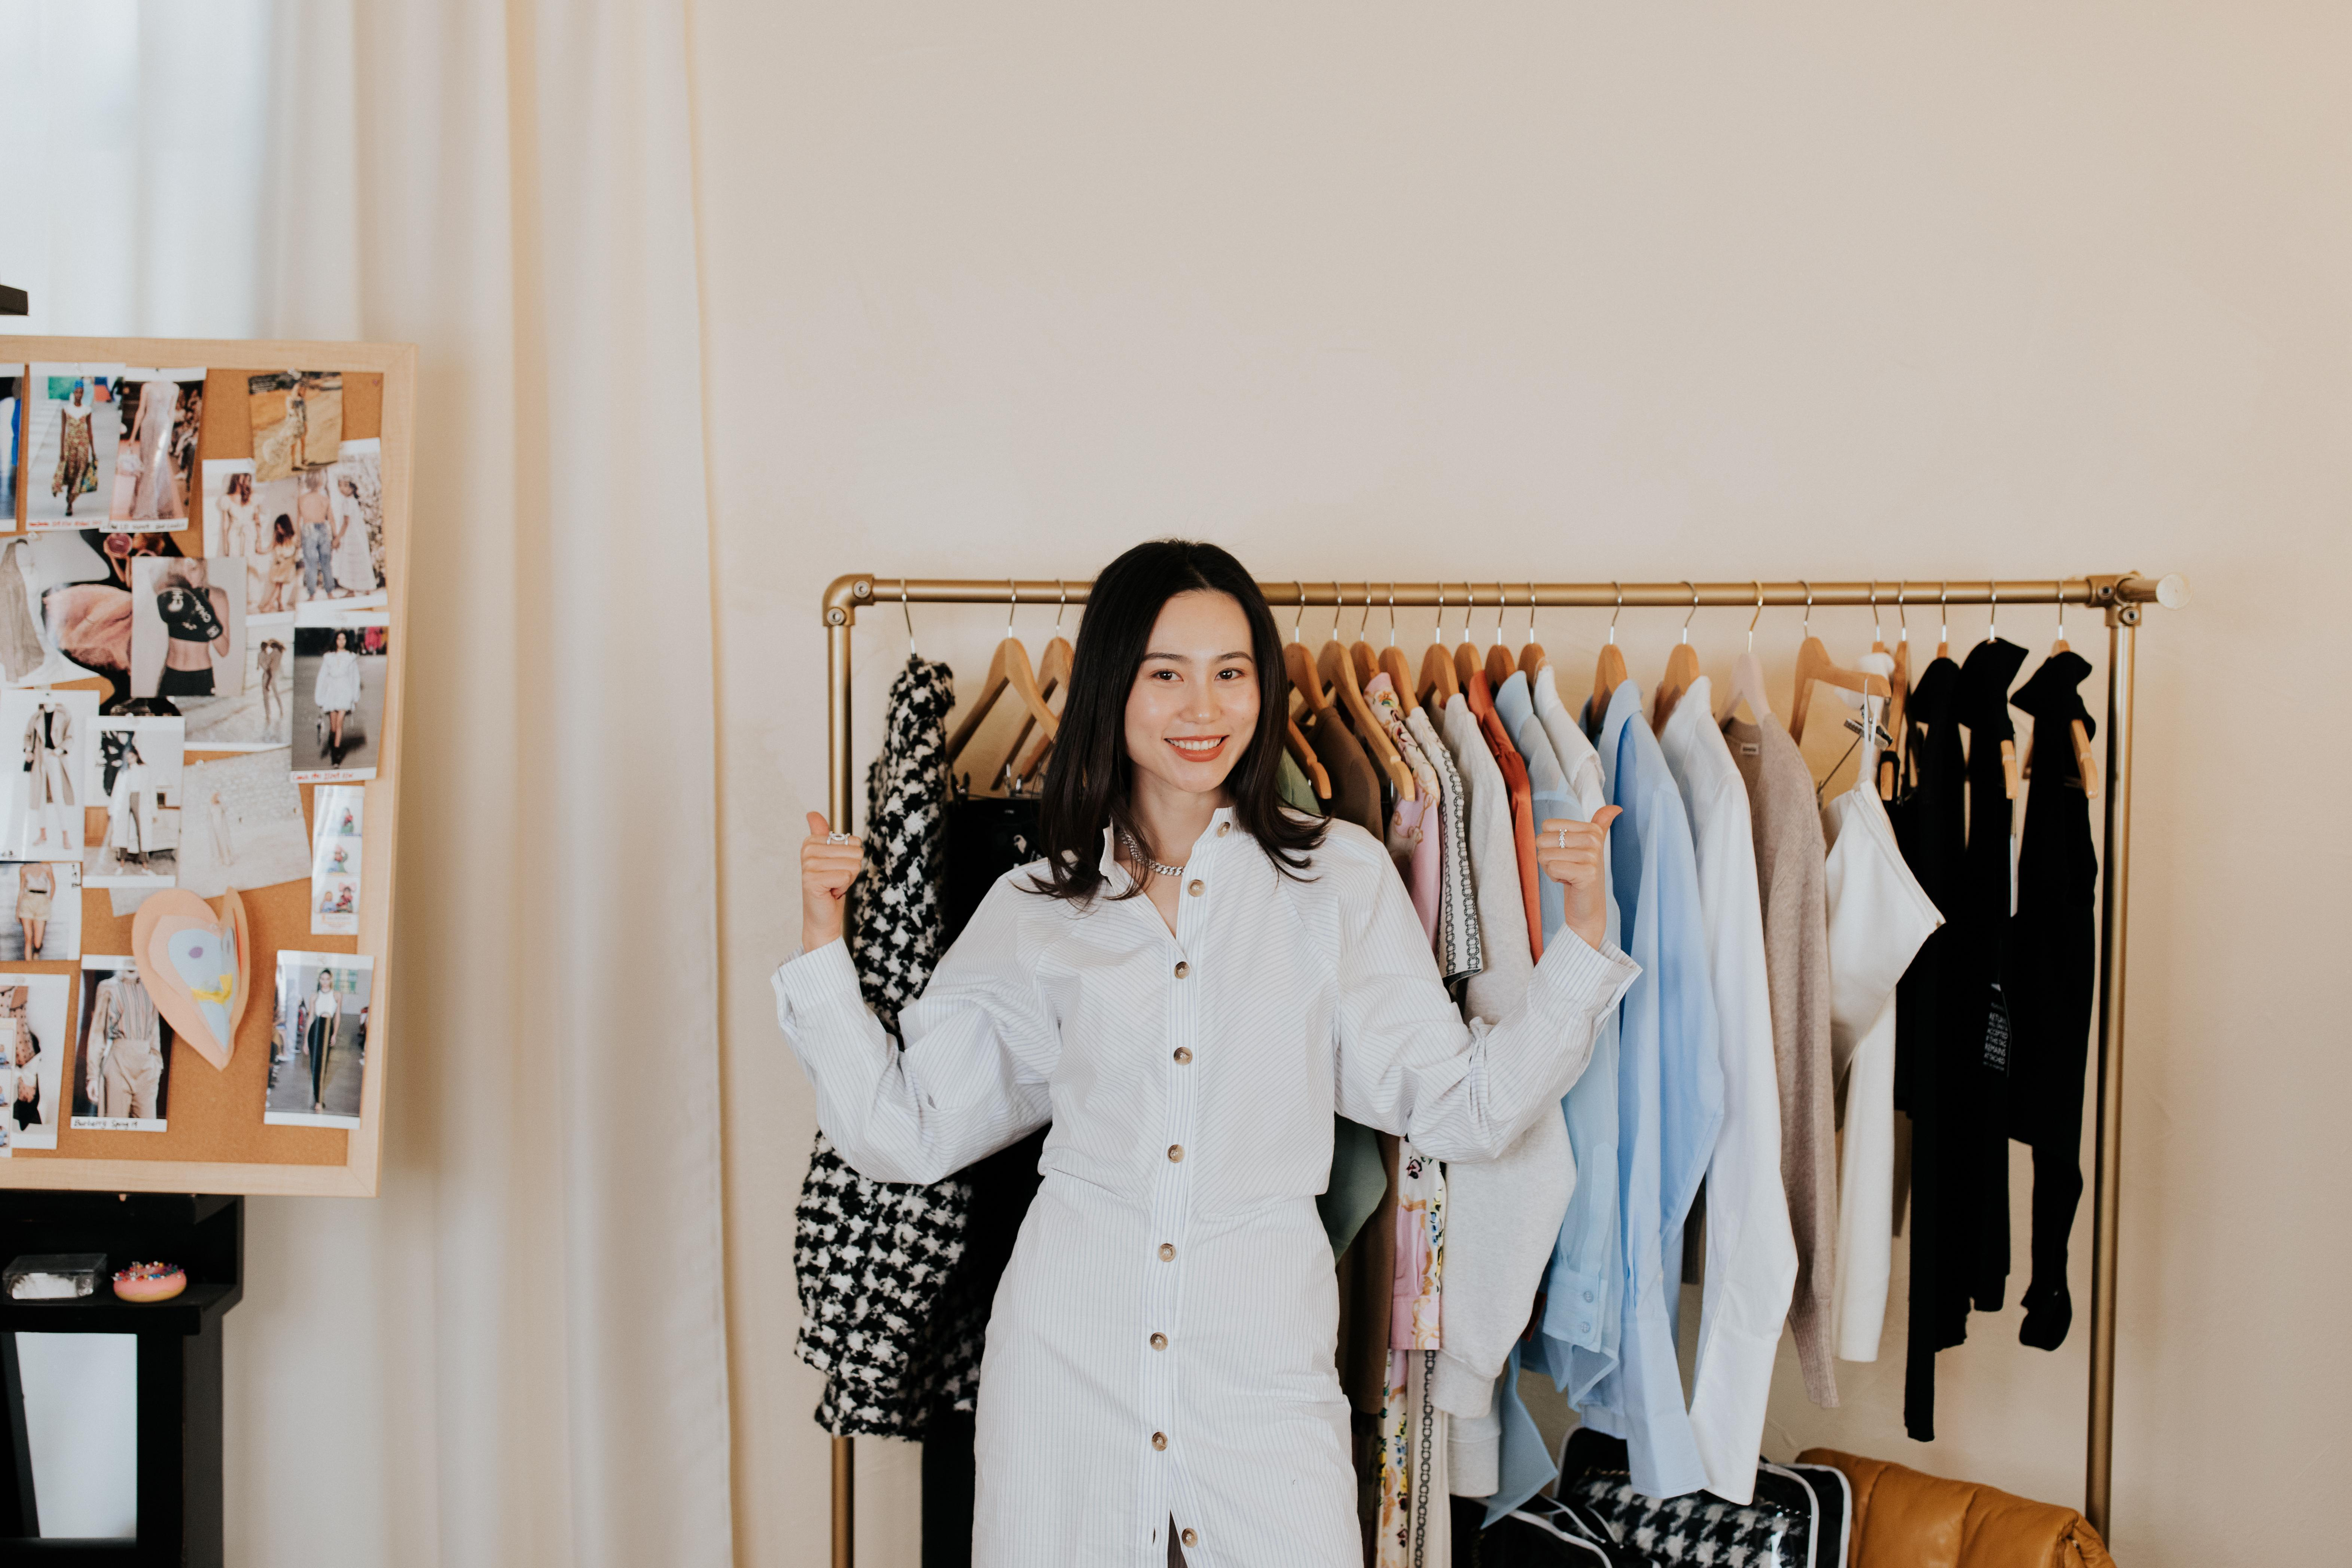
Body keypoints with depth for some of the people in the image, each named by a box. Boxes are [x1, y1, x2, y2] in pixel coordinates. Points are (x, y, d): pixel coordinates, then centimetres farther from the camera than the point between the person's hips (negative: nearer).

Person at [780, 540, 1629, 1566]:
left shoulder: (1339, 876, 2)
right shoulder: (1035, 909, 5)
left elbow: (1462, 1112, 0)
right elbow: (901, 1131, 7)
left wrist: (1582, 934, -8)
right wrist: (821, 937, 0)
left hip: (1264, 1347, -1)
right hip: (1066, 1352, 1)